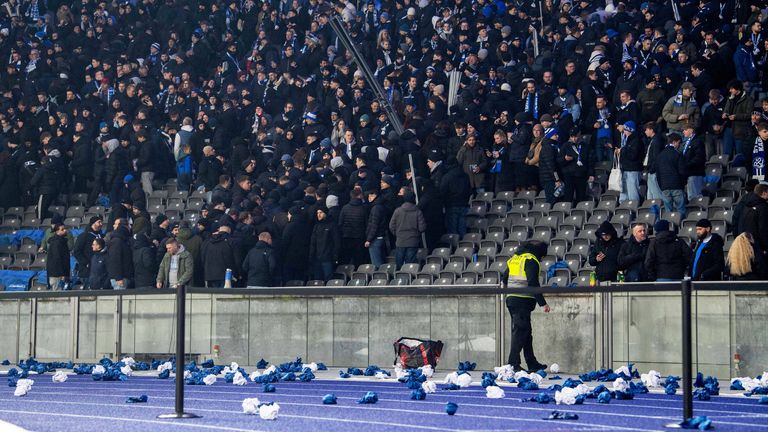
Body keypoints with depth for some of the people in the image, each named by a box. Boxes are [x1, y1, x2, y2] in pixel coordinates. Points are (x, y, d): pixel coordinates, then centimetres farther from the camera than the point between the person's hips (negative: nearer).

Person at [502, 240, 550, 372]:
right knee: (521, 331, -6)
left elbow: (505, 278, 22)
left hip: (511, 298, 9)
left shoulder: (514, 258, 18)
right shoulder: (531, 260, -9)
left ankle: (532, 363, 18)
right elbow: (533, 283, -17)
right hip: (523, 301, -9)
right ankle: (513, 363, -8)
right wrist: (543, 303, -15)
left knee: (526, 331, 14)